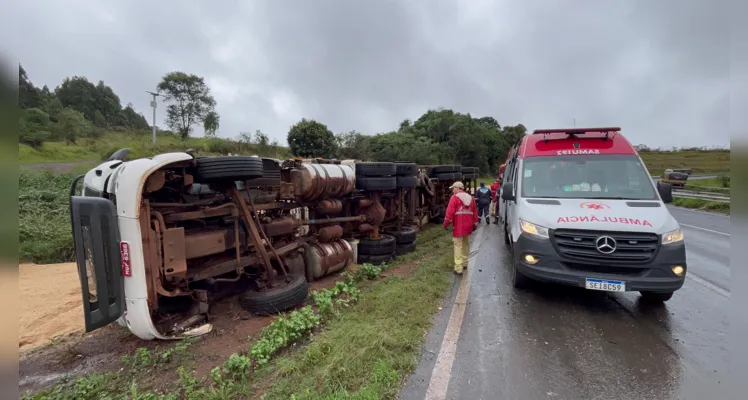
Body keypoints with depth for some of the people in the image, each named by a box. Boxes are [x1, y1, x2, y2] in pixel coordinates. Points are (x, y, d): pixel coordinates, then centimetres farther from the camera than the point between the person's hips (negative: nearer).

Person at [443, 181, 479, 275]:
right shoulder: (471, 198, 13)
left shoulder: (454, 197, -7)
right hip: (468, 226, 7)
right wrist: (475, 224, 22)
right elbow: (475, 212, 14)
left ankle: (458, 268, -8)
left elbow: (450, 212, -14)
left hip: (458, 226, -7)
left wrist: (446, 224, -6)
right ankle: (465, 263, 31)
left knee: (458, 246, -6)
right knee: (466, 244, 20)